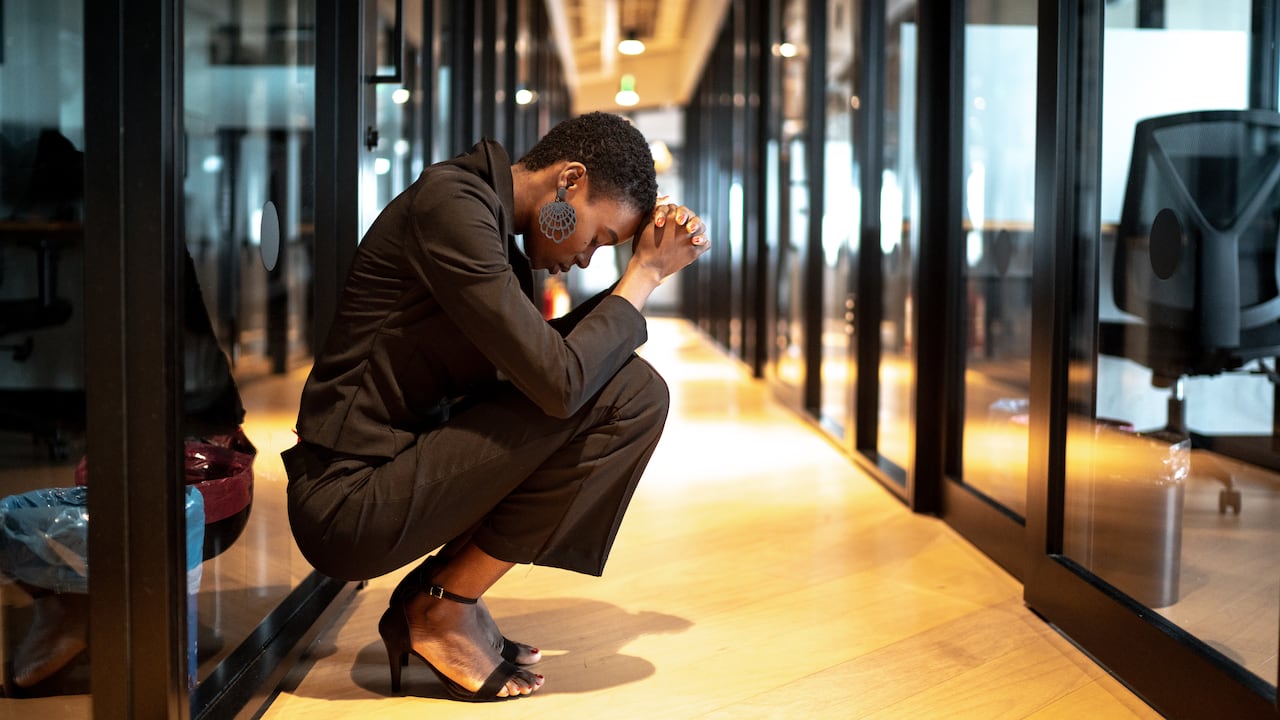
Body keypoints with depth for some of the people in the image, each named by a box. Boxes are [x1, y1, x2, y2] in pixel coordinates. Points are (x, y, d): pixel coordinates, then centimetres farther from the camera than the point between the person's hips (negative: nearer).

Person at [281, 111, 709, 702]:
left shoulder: (495, 223, 14)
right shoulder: (450, 204, -17)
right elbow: (559, 381, -23)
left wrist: (650, 264, 11)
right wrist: (646, 273, -8)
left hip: (394, 471, 10)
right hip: (348, 504, -10)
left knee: (636, 392, 12)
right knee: (626, 394, -15)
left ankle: (437, 592, 9)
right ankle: (447, 608, -4)